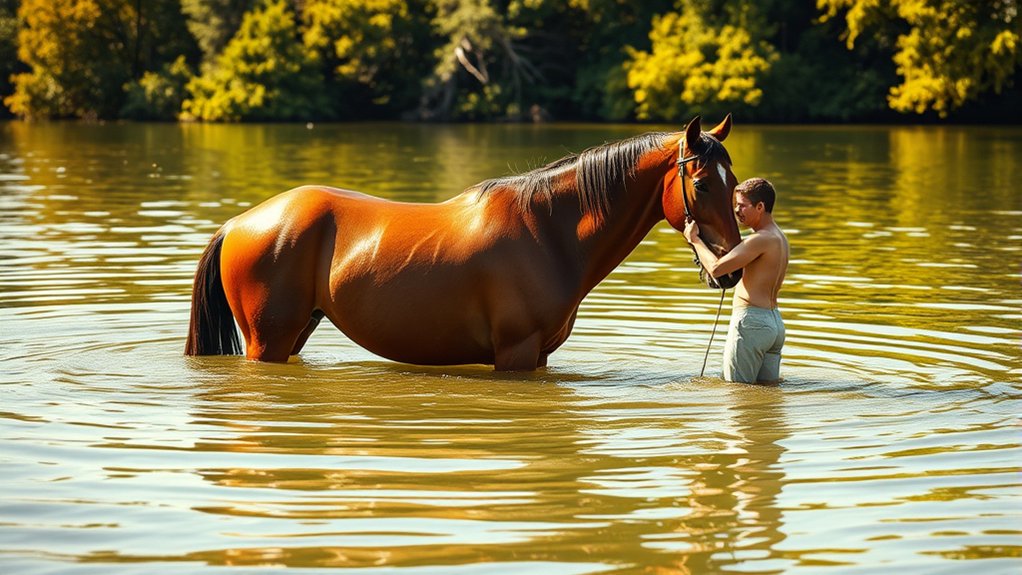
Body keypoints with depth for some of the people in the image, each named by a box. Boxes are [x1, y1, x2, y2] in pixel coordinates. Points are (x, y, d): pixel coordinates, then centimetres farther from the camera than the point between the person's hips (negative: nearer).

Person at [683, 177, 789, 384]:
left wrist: (695, 239, -9)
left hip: (751, 322, -10)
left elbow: (716, 268, -23)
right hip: (775, 322, 10)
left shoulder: (761, 239, -18)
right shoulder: (779, 238, 14)